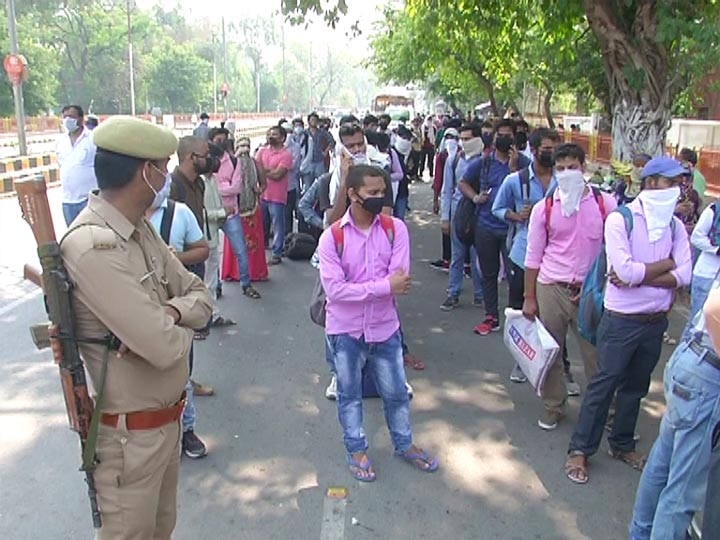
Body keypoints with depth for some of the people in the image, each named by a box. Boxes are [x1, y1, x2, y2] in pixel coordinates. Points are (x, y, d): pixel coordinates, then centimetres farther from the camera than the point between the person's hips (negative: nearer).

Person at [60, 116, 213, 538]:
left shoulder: (141, 230, 2)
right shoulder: (93, 247, -29)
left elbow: (201, 295, 4)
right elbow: (165, 348, -32)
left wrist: (170, 311, -18)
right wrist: (182, 325, -9)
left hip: (167, 418, 8)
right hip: (131, 434, -8)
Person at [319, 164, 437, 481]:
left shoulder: (395, 229, -7)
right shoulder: (332, 237, -14)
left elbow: (400, 281, -15)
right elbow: (334, 290, -21)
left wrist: (359, 289, -20)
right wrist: (385, 285, -23)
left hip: (384, 326, 2)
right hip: (346, 330, -2)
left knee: (396, 391, 17)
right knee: (350, 393, 16)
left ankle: (404, 444, 41)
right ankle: (356, 449, 37)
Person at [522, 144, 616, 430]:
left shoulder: (605, 204, -1)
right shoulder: (544, 208, 1)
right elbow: (533, 256, 3)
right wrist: (529, 297, 2)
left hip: (591, 291, -1)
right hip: (551, 289, 1)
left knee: (597, 354, 6)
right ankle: (554, 407, 28)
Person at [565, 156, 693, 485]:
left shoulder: (675, 226, 4)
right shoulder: (620, 220, -12)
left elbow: (684, 275, -8)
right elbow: (624, 270, -22)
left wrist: (639, 275, -18)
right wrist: (664, 265, -9)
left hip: (656, 321, 5)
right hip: (621, 320, -5)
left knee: (635, 386, 18)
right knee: (604, 384, 3)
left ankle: (622, 444, 35)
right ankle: (580, 450, 15)